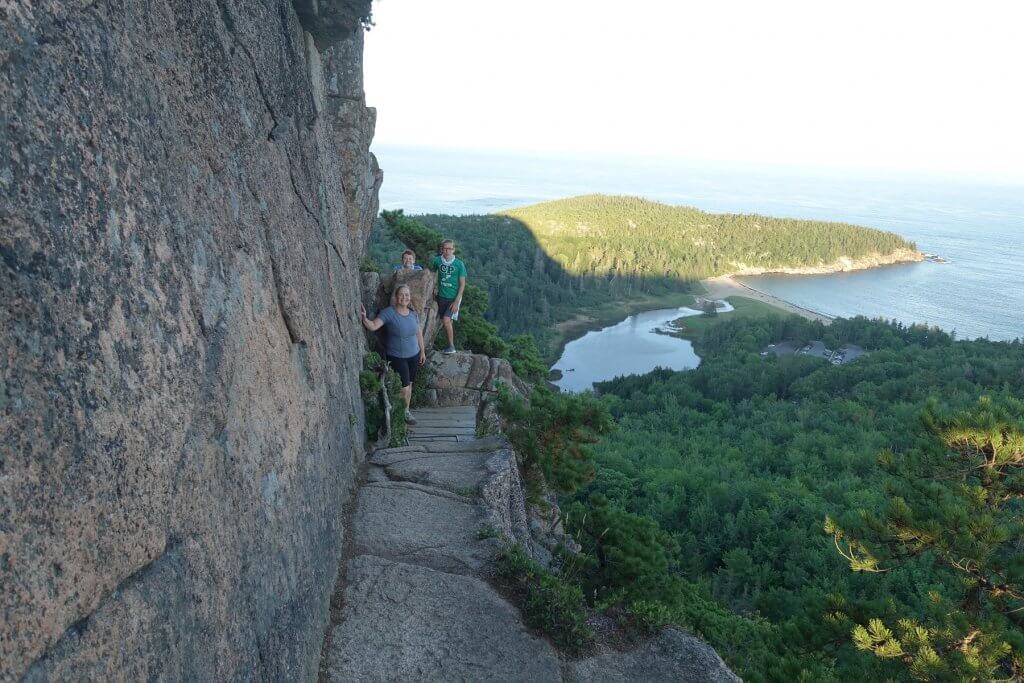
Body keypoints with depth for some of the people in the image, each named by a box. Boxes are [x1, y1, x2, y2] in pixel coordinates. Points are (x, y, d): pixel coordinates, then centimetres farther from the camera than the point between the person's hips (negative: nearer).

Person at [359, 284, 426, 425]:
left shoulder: (413, 313, 0)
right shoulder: (389, 313, -17)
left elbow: (419, 333, 10)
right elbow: (373, 326, -29)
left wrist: (422, 351, 13)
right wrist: (364, 318, -49)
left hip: (413, 355, 5)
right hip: (397, 357, -5)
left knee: (409, 384, 16)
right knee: (404, 387, -3)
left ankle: (406, 410, 34)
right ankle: (402, 413, 20)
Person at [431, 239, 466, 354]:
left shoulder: (459, 264, -11)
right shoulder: (437, 260, -4)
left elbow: (462, 284, -9)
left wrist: (457, 301, -14)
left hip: (454, 298, -4)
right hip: (441, 297, 4)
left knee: (446, 320, -17)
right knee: (445, 322, 10)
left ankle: (452, 346, -4)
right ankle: (450, 345, 25)